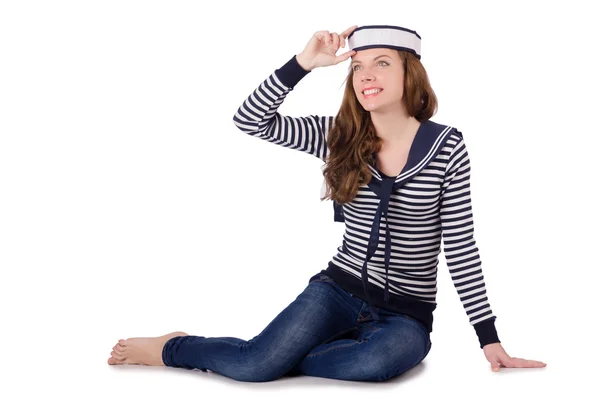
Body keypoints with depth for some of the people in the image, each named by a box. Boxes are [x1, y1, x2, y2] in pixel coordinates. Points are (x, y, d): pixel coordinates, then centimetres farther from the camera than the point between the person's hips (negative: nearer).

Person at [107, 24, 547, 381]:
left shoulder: (446, 146, -8)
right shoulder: (338, 136, 0)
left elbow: (461, 247, -6)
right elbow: (251, 119, -7)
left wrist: (489, 338, -7)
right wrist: (305, 62, -16)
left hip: (406, 312, -1)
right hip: (338, 290, 1)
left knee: (383, 358, -36)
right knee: (258, 361, -21)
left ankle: (275, 358, -14)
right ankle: (171, 347, 9)